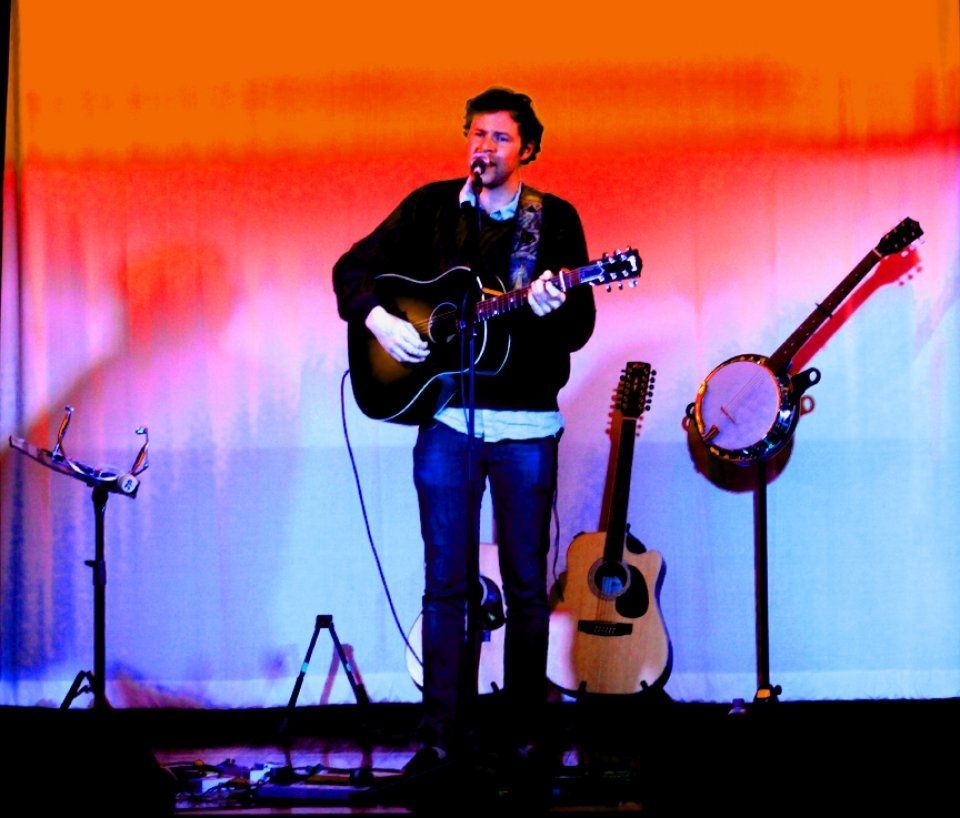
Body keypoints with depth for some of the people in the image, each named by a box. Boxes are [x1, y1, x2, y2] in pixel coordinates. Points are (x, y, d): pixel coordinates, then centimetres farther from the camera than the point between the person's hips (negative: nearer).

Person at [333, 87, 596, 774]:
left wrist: (551, 307, -24)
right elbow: (353, 267, 10)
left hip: (527, 421, 0)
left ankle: (526, 734, 12)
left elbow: (580, 330, -2)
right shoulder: (432, 207, 7)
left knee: (526, 583, 4)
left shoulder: (555, 219, 3)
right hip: (446, 415, 1)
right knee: (445, 581, 0)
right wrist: (376, 317, -9)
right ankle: (442, 736, 3)